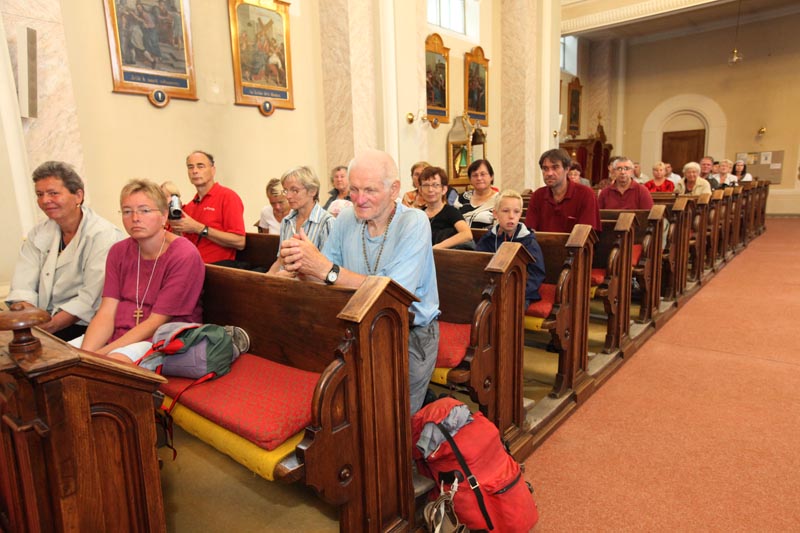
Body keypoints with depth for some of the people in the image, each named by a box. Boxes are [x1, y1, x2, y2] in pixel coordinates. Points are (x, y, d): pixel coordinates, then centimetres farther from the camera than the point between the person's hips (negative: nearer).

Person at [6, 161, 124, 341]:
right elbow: (23, 285, 4)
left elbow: (91, 298, -16)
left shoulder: (103, 235, -10)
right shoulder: (38, 234, 13)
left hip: (83, 326, -6)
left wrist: (50, 326, -21)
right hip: (43, 323, 6)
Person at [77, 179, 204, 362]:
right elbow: (106, 313, -1)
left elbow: (156, 322, -16)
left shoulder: (184, 256, -15)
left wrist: (102, 353, -20)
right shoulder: (119, 251, 7)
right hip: (118, 333, 6)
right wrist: (85, 355, -17)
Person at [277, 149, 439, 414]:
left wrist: (327, 269, -32)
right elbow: (323, 281, -1)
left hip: (412, 335, -4)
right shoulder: (346, 219, 1)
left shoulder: (414, 222, -16)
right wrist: (303, 267, -24)